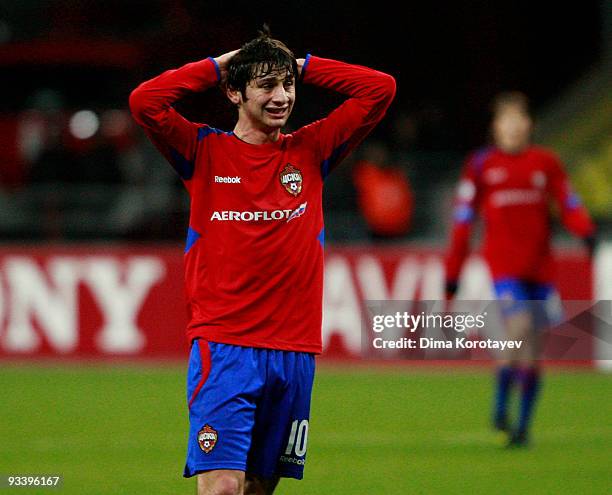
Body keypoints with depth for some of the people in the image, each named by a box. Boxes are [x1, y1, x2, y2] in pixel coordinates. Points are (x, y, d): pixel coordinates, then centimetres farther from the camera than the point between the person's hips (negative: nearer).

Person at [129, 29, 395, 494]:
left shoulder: (311, 150, 10)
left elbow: (381, 89, 6)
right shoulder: (205, 151, 3)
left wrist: (303, 67, 7)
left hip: (295, 349, 4)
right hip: (223, 346, -4)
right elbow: (145, 101, -11)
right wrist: (215, 67, 0)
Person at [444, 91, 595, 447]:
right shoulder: (481, 165, 3)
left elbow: (569, 204, 5)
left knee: (532, 349, 3)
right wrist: (453, 274, 5)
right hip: (504, 261, -3)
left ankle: (523, 425, 12)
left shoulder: (545, 162, 7)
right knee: (520, 328, -21)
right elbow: (463, 219, 5)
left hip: (540, 265, 3)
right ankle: (501, 410, -5)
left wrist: (586, 231, -17)